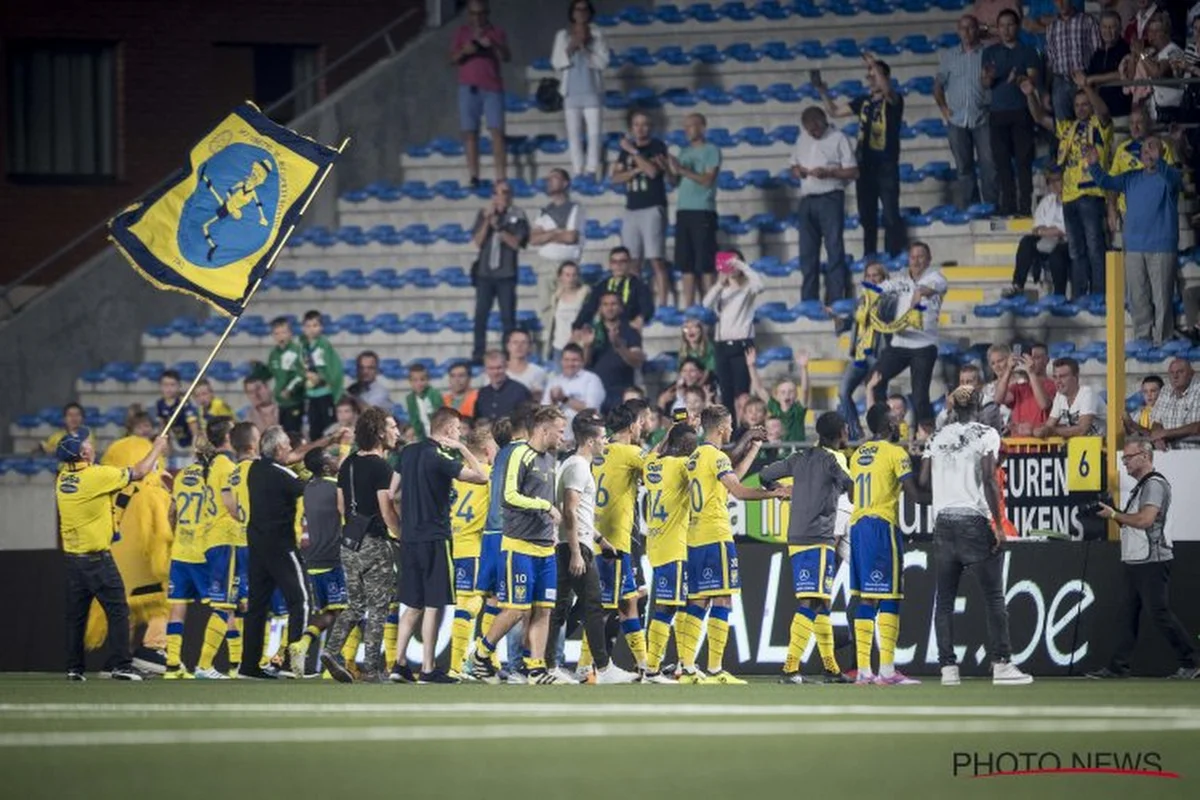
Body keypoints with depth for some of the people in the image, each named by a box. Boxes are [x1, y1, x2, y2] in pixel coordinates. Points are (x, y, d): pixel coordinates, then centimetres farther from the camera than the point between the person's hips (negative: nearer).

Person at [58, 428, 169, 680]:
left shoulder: (63, 478, 4)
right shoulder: (96, 475, -15)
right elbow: (138, 473, -4)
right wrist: (157, 449, 12)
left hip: (72, 555, 7)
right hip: (96, 557, -7)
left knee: (76, 614, 11)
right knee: (117, 610, -1)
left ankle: (74, 668, 12)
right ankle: (119, 665, -6)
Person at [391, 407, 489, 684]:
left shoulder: (408, 453, 10)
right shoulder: (441, 458, -13)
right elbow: (481, 476, -14)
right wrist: (462, 449, -4)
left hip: (409, 537, 7)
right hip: (434, 539, -7)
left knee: (413, 606, 13)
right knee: (433, 606, -2)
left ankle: (399, 664, 9)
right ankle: (428, 670, -2)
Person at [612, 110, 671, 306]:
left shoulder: (657, 146, 1)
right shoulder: (626, 148, 16)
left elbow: (652, 171, -15)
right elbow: (615, 177, 9)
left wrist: (633, 152, -8)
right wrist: (636, 170, -6)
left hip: (652, 209, -6)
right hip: (631, 210, 6)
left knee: (656, 260, -12)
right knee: (632, 262, 2)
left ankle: (661, 303, -16)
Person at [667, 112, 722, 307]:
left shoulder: (711, 150, -1)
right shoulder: (684, 152, 18)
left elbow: (707, 180, -10)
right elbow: (675, 182, 16)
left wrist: (682, 170, -15)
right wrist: (670, 170, -4)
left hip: (703, 211, -6)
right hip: (683, 211, 6)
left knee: (705, 263, -7)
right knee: (686, 264, 4)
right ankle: (688, 307, 5)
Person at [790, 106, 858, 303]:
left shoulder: (838, 139, -3)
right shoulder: (802, 140, 15)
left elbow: (853, 172, -6)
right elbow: (794, 167, 23)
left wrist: (828, 172, -18)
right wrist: (798, 171, -1)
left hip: (830, 198, -6)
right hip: (807, 199, 6)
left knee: (835, 249, -8)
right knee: (807, 252, 5)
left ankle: (835, 300, -9)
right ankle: (808, 300, 9)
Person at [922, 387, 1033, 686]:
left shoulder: (938, 437, 10)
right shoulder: (986, 434, -2)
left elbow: (924, 479, 7)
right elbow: (989, 479, -11)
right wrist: (999, 524, -11)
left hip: (943, 522, 4)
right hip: (975, 521, -4)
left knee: (944, 599, 5)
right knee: (994, 597, 0)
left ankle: (948, 668, 0)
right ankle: (1001, 664, -5)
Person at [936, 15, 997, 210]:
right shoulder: (949, 56, 13)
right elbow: (938, 84, 17)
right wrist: (943, 107, 7)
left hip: (982, 118, -2)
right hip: (957, 119, 2)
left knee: (988, 163, -7)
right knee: (963, 166, 5)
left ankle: (991, 206, -3)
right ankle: (963, 208, 9)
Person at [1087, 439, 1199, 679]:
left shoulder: (1155, 484, -12)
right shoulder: (1141, 486, 20)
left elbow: (1145, 519, -23)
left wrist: (1115, 515, -13)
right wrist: (1115, 515, 8)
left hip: (1152, 561, -10)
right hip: (1135, 561, 10)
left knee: (1160, 613, -10)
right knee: (1128, 615, 9)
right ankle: (1118, 666, 10)